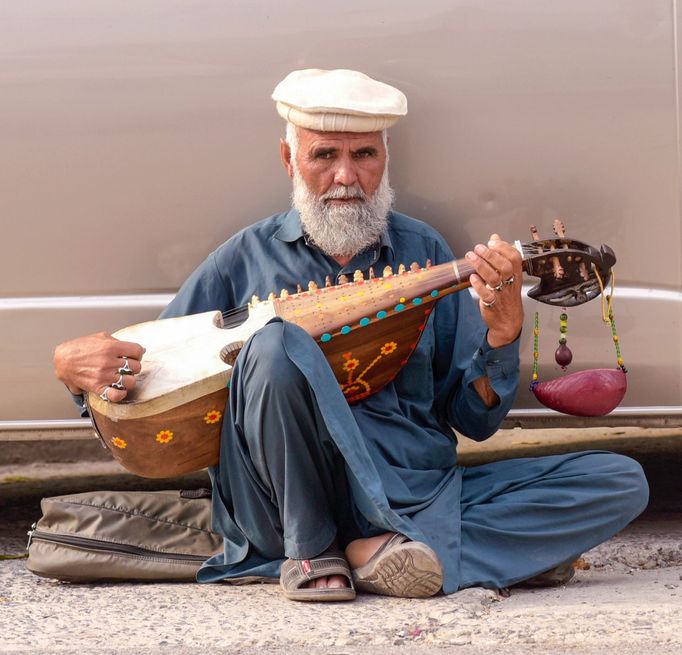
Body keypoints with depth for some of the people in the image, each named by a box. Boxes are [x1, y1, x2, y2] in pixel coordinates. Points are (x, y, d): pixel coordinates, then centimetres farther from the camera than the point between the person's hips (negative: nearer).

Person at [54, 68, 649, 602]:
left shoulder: (425, 253, 10)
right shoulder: (248, 257, 6)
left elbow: (475, 420, 9)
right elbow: (150, 376, 10)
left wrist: (502, 332, -10)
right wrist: (75, 361, -12)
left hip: (422, 493, 3)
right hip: (296, 501, -3)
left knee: (621, 484, -15)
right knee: (276, 343, -30)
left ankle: (385, 554, -24)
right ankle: (309, 550, -11)